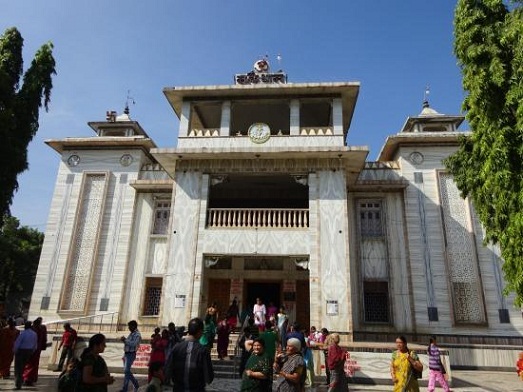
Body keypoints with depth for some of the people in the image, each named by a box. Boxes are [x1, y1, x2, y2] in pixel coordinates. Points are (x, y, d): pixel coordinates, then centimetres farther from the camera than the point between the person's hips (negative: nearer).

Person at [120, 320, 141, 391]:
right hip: (126, 353, 10)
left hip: (131, 354, -9)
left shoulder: (137, 335, -13)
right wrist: (124, 340, 2)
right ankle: (136, 385, 26)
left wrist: (125, 340, -23)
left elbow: (133, 344, -26)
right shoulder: (131, 334, 15)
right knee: (127, 371, 14)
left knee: (126, 371, -10)